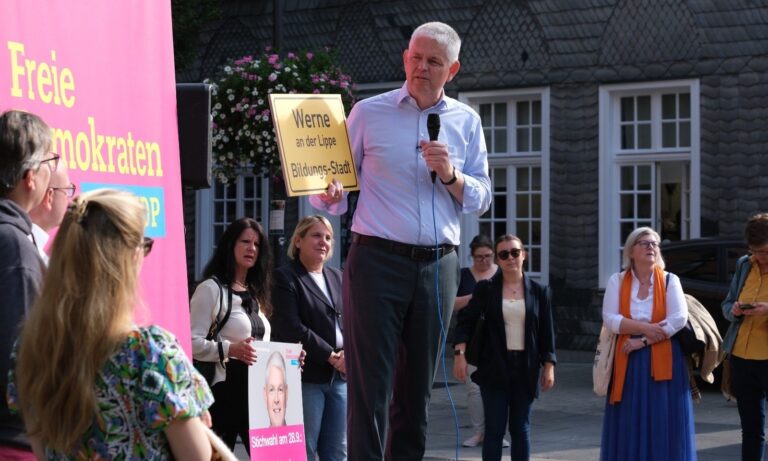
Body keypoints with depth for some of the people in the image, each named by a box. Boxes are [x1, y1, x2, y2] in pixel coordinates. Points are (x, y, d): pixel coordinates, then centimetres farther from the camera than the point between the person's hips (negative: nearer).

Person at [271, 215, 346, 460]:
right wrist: (330, 356, -12)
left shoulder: (337, 278, 19)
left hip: (340, 376, 6)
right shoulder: (285, 278, -3)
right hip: (306, 376, -6)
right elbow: (291, 329, -12)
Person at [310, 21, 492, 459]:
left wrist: (449, 174, -10)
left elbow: (482, 199, 8)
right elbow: (340, 186, 3)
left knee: (418, 385, 9)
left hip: (438, 265, 3)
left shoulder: (466, 122, 10)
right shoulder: (368, 113, 4)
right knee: (370, 385, -7)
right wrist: (329, 195, -20)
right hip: (377, 259, -3)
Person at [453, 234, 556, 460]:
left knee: (520, 428, 7)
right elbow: (466, 320, -1)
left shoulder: (538, 291, 4)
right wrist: (460, 352, -13)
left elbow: (547, 331, 6)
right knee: (494, 429, -1)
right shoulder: (485, 289, 1)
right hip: (494, 368, -1)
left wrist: (549, 365, 1)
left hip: (525, 368, 1)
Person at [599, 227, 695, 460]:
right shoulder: (617, 281, 5)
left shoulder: (670, 281, 3)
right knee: (630, 426, -1)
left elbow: (679, 319, -9)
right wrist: (644, 328, -16)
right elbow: (610, 319, -5)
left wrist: (644, 341, -13)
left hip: (663, 362, -1)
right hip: (628, 363, 1)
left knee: (663, 424, -2)